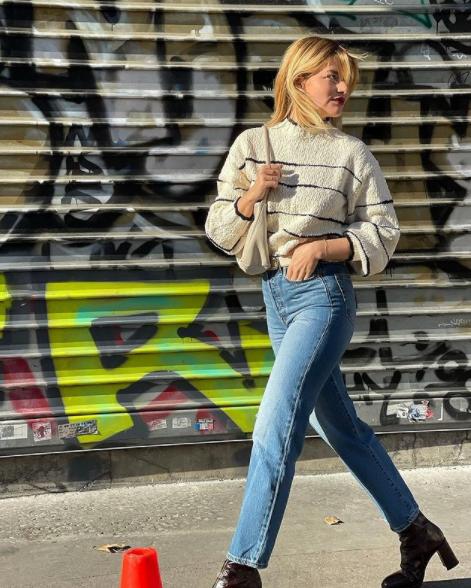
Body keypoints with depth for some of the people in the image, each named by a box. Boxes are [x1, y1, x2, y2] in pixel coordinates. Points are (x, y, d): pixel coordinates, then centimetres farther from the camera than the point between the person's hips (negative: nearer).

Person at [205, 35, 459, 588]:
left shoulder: (351, 153, -2)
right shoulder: (252, 144, 6)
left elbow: (382, 234, -1)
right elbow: (219, 230, 7)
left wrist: (322, 246, -15)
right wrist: (251, 196, -12)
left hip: (323, 296, -5)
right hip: (274, 295, 5)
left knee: (274, 429, -13)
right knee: (341, 427, 14)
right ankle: (416, 532, 31)